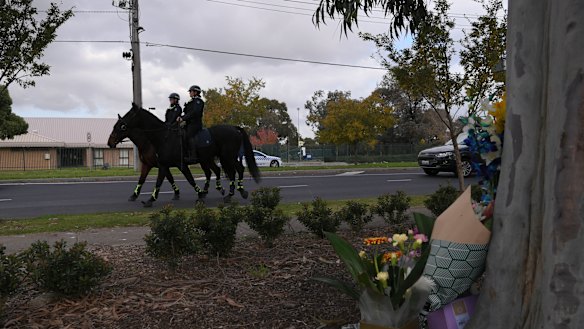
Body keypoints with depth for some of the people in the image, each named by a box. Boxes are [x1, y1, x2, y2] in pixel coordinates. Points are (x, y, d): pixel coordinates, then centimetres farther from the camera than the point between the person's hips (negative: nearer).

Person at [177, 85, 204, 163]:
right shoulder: (192, 101, 24)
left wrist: (183, 118, -18)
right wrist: (181, 117, 1)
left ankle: (193, 156, -31)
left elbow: (195, 112, -17)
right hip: (190, 123, 10)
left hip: (195, 123, -10)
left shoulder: (198, 101, -4)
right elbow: (187, 113, 20)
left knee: (189, 135, -24)